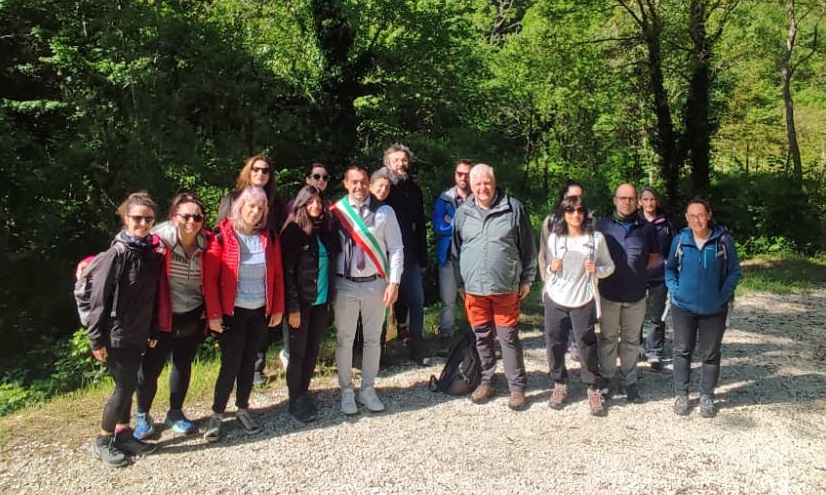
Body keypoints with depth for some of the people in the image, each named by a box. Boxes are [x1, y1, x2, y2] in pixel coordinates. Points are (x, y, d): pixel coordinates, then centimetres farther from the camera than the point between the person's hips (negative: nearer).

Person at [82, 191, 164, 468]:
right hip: (116, 334, -6)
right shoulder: (117, 253, -17)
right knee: (125, 386, -1)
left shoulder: (153, 253, 2)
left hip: (138, 334, 6)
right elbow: (99, 298, -16)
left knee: (129, 385, 15)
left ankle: (123, 433, 30)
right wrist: (97, 339, -16)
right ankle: (103, 442, 17)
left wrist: (153, 331, 12)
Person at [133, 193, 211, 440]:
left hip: (193, 318, 4)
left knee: (183, 364, 19)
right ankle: (142, 416, 32)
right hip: (163, 319, -4)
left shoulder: (208, 243, -8)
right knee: (150, 368, 5)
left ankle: (175, 414, 39)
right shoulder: (160, 240, -19)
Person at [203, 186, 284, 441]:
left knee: (249, 362, 12)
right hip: (232, 312, -4)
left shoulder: (269, 237, 3)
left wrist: (278, 308, 4)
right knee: (231, 363, -2)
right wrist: (213, 314, -13)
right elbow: (210, 278, -10)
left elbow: (277, 274, 7)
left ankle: (243, 410, 28)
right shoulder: (222, 236, -9)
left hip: (261, 311, 4)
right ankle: (217, 415, 15)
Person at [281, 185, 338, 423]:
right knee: (298, 351, 4)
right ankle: (295, 400, 17)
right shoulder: (294, 231, -9)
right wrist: (293, 307, -15)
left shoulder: (327, 231, 7)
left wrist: (331, 298, 7)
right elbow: (288, 272, -12)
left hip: (322, 301, 5)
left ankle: (304, 392, 28)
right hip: (302, 302, -5)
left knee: (313, 350, 13)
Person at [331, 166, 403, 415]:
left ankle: (368, 390, 28)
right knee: (344, 340, 8)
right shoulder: (335, 211, -3)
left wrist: (394, 282, -7)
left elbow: (396, 249, 0)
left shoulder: (384, 212, -2)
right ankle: (346, 392, 24)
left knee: (373, 339, 12)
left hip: (375, 284, 1)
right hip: (345, 285, -1)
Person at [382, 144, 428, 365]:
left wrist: (423, 257, 9)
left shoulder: (414, 189, 10)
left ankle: (417, 349, 14)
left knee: (417, 303, 3)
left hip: (410, 257, 3)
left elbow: (421, 226, 12)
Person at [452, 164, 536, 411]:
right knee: (482, 337, 13)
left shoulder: (513, 208, -2)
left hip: (506, 287, -2)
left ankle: (517, 387, 15)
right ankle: (486, 381, 29)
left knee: (508, 337, 3)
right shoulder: (463, 212, 5)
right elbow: (456, 251, 13)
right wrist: (460, 283, 12)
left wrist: (526, 279, 3)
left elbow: (527, 247, 3)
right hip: (474, 288, 3)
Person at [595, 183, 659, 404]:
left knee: (631, 340, 11)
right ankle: (606, 379, 23)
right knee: (608, 338, 11)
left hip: (636, 295, 1)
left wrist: (637, 271, 3)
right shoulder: (603, 225, -2)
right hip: (609, 293, -1)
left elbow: (654, 256, 14)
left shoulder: (645, 228, 3)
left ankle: (629, 381, 22)